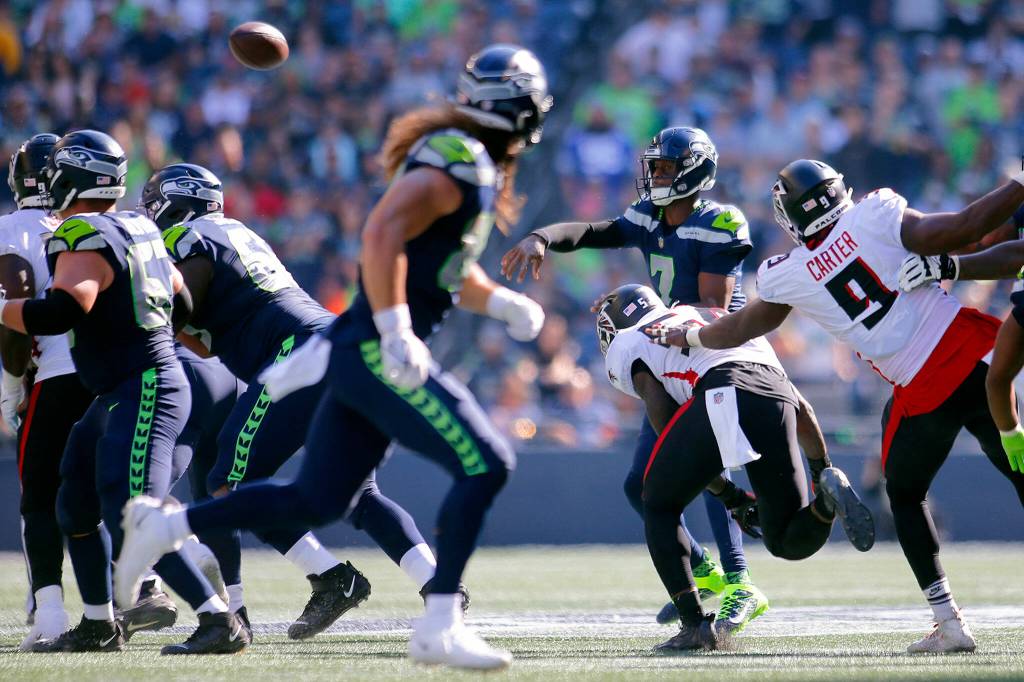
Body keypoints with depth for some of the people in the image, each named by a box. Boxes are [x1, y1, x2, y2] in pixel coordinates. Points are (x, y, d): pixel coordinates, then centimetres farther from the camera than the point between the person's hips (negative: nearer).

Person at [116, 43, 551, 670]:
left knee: (318, 501, 14)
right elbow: (383, 233, -26)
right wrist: (396, 333, -30)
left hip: (360, 355, 10)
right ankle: (440, 628, -12)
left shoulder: (479, 170, 17)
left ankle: (164, 525, 19)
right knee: (485, 465, -12)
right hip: (379, 353, -10)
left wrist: (502, 303, 14)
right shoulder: (459, 163, -14)